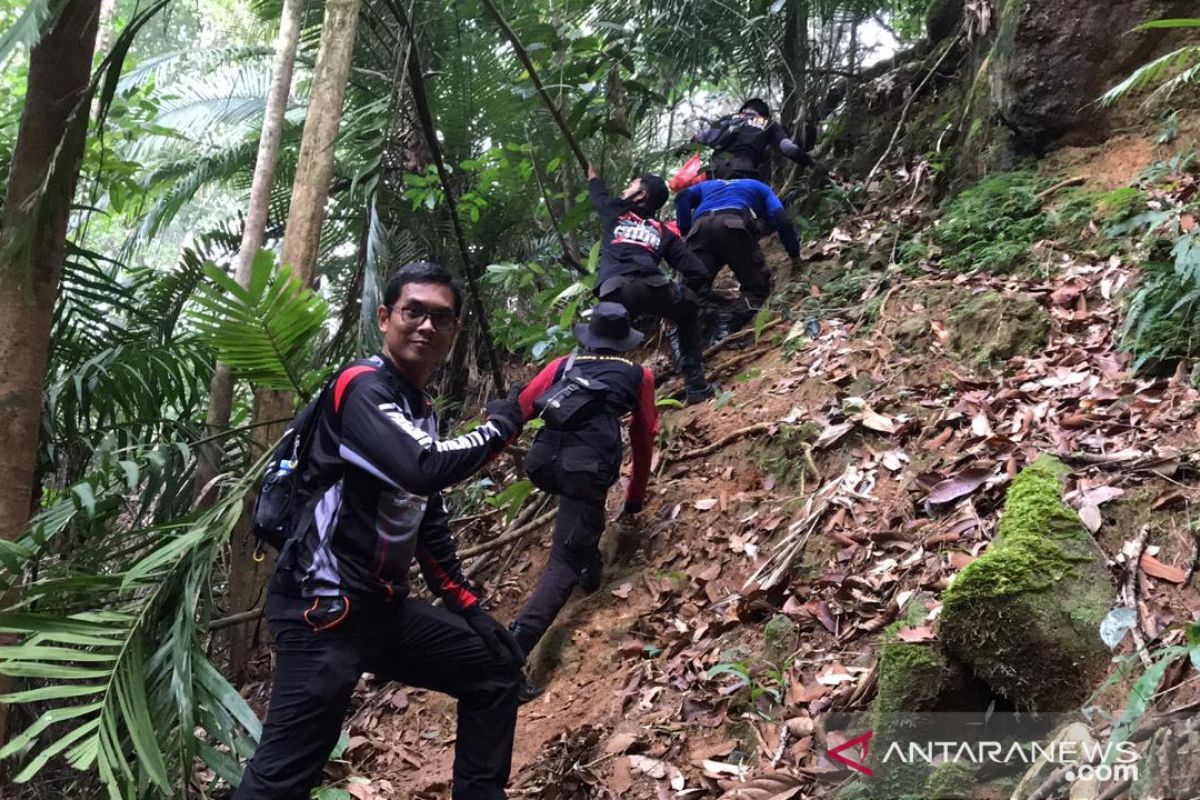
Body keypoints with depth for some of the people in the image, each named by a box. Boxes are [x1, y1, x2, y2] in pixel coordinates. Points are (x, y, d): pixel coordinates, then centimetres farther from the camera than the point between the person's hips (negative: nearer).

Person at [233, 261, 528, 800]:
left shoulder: (421, 412, 14)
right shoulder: (361, 386, -13)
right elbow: (424, 470, -31)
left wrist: (467, 605, 18)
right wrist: (503, 423, -16)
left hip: (384, 608, 9)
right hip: (324, 610, -9)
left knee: (497, 667, 17)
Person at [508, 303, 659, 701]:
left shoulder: (563, 364, 26)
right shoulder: (639, 375, 25)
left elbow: (518, 409, 16)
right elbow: (643, 438, 31)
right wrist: (636, 495, 41)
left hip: (542, 462, 3)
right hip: (587, 468, -3)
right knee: (564, 563, -3)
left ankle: (590, 567, 34)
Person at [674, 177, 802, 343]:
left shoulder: (708, 185, 42)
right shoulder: (759, 188, 37)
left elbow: (683, 197, 20)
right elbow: (781, 219, 22)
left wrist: (685, 230, 20)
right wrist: (794, 254, 32)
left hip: (701, 227, 3)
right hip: (735, 225, -2)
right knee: (757, 285, 6)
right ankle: (726, 329, -18)